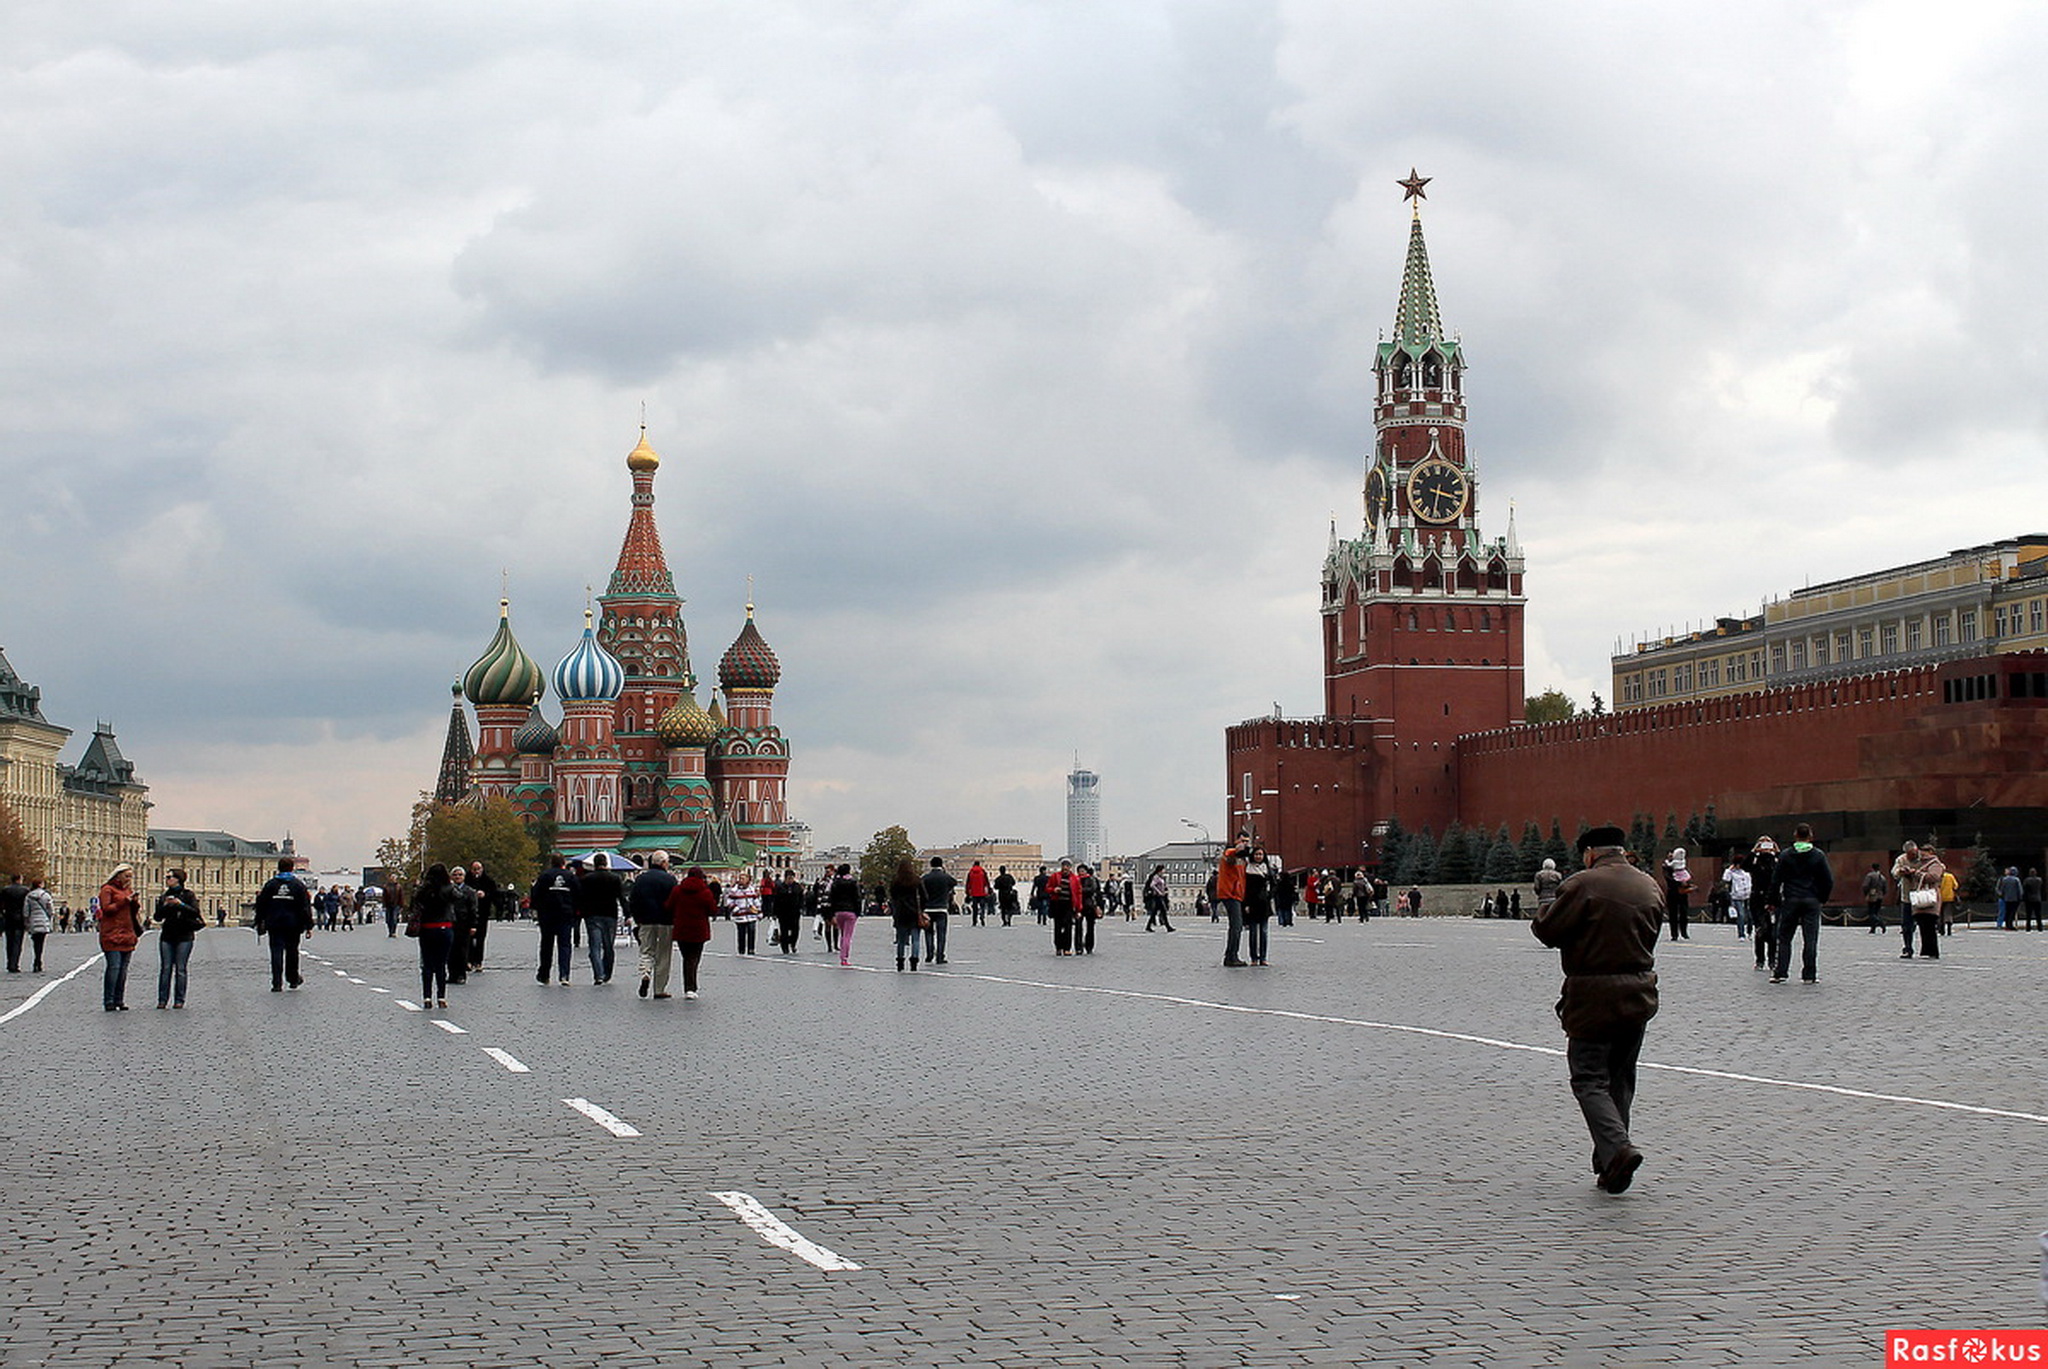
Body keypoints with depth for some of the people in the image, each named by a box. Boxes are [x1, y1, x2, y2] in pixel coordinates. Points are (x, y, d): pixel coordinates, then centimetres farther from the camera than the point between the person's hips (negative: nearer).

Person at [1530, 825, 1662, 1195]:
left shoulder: (1583, 885, -12)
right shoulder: (1650, 887, 8)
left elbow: (1546, 931, -9)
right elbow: (1647, 937, 16)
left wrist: (1545, 910, 11)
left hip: (1593, 997, -6)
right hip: (1639, 995, 6)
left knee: (1589, 1079, -1)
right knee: (1620, 1077, 16)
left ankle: (1617, 1148, -21)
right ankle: (1610, 1161, 18)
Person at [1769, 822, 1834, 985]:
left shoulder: (1785, 856, -1)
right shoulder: (1819, 855, 0)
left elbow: (1776, 880, -1)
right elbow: (1829, 881, -1)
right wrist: (1822, 898, 12)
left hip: (1790, 901, 0)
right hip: (1812, 901, 0)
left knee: (1784, 938, 6)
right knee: (1810, 939, 2)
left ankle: (1780, 973, 2)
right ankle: (1809, 975, 0)